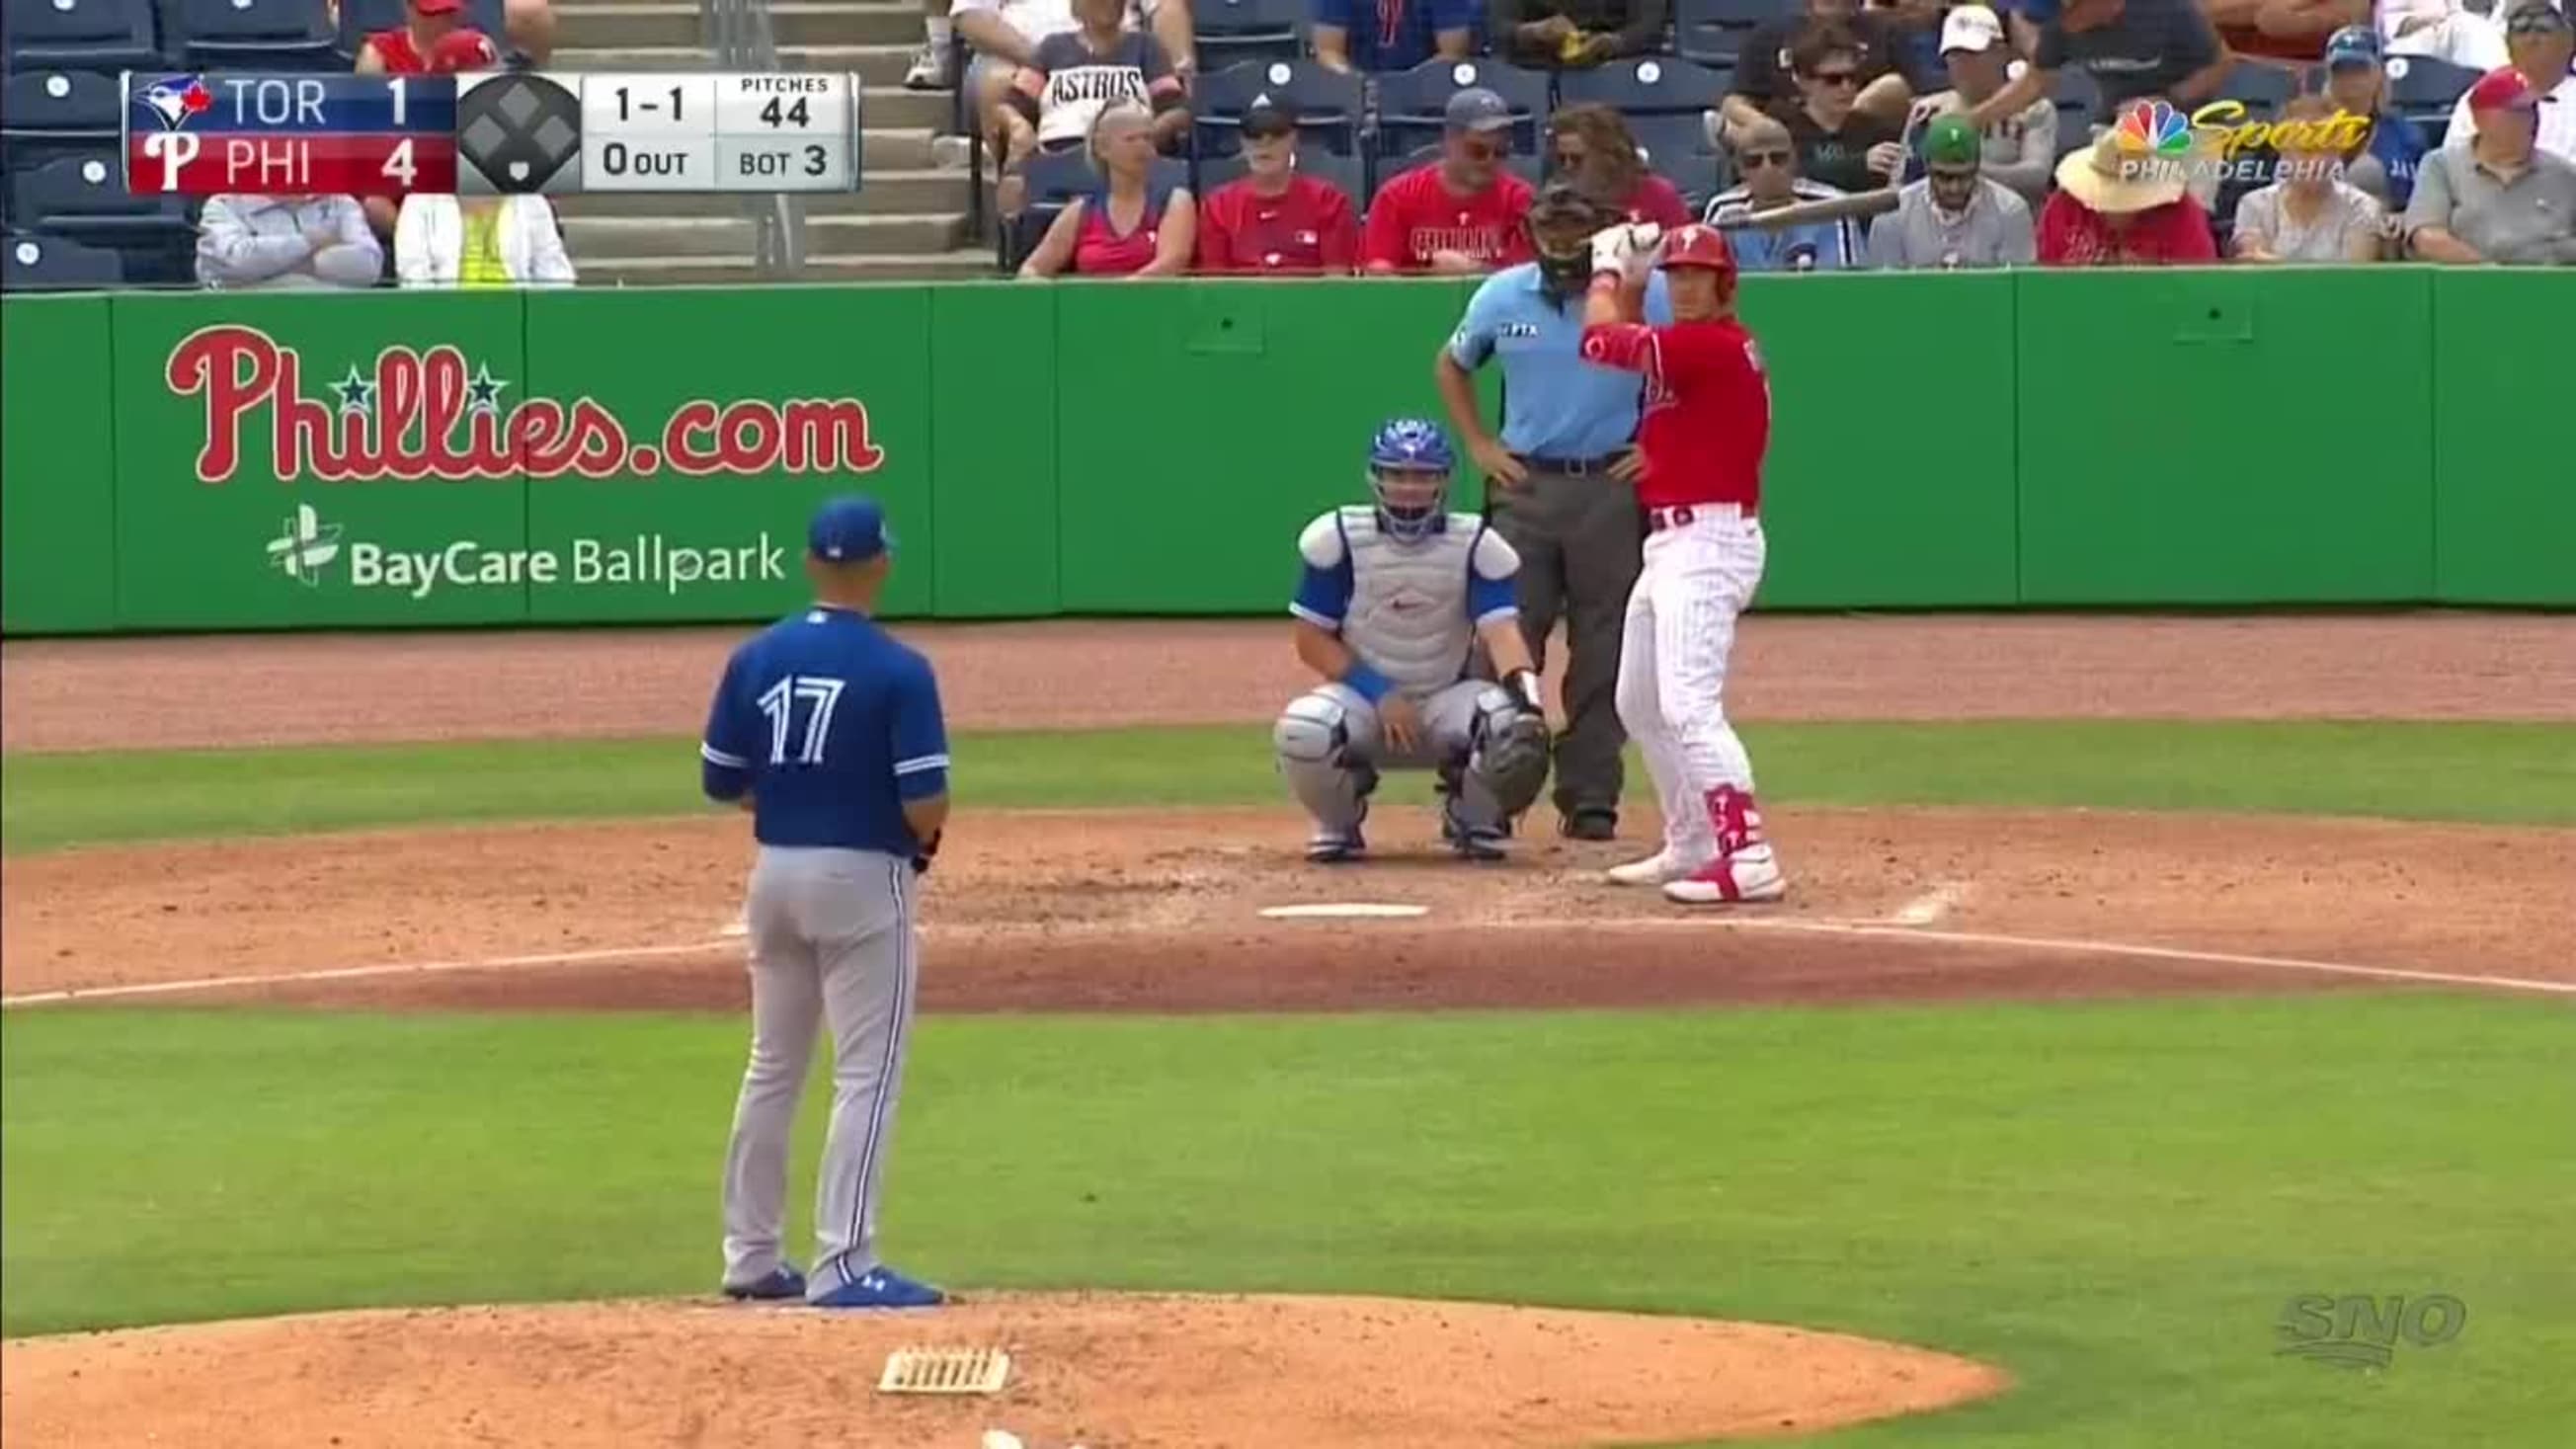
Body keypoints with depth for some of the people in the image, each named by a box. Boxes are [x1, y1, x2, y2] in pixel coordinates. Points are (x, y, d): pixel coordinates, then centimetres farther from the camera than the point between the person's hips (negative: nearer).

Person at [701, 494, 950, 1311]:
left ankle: (751, 1256, 22)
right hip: (863, 878, -6)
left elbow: (720, 782, 5)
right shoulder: (898, 671, -14)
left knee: (773, 1068, 17)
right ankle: (844, 1267, -6)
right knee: (866, 1076, -1)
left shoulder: (757, 659, 1)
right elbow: (924, 803, -17)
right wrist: (925, 838, 5)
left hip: (775, 873, 6)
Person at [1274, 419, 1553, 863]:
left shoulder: (1477, 546, -7)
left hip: (1445, 703, 1)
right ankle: (1338, 825, 0)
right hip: (1364, 697, -1)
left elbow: (1501, 630, -20)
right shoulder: (1336, 539, -9)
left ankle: (1473, 819, 2)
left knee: (1510, 723, -32)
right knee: (1302, 730, -35)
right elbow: (1312, 642, -6)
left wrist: (1523, 687, -42)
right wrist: (1380, 694, -20)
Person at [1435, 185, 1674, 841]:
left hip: (1612, 488, -2)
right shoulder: (1502, 296, 4)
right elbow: (1451, 366, 21)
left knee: (1602, 651, 1)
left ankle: (1590, 799, 7)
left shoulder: (1648, 295, -4)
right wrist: (1479, 444, 9)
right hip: (1523, 486, 2)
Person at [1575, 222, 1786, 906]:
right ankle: (1690, 847, 29)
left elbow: (1601, 339, -13)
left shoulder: (1714, 345, -16)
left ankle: (1749, 859, -27)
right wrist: (1631, 276, 16)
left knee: (1689, 706, -21)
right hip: (1671, 541, 11)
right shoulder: (1686, 345, 13)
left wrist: (1609, 269, 4)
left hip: (1708, 542, -11)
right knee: (1639, 704, 21)